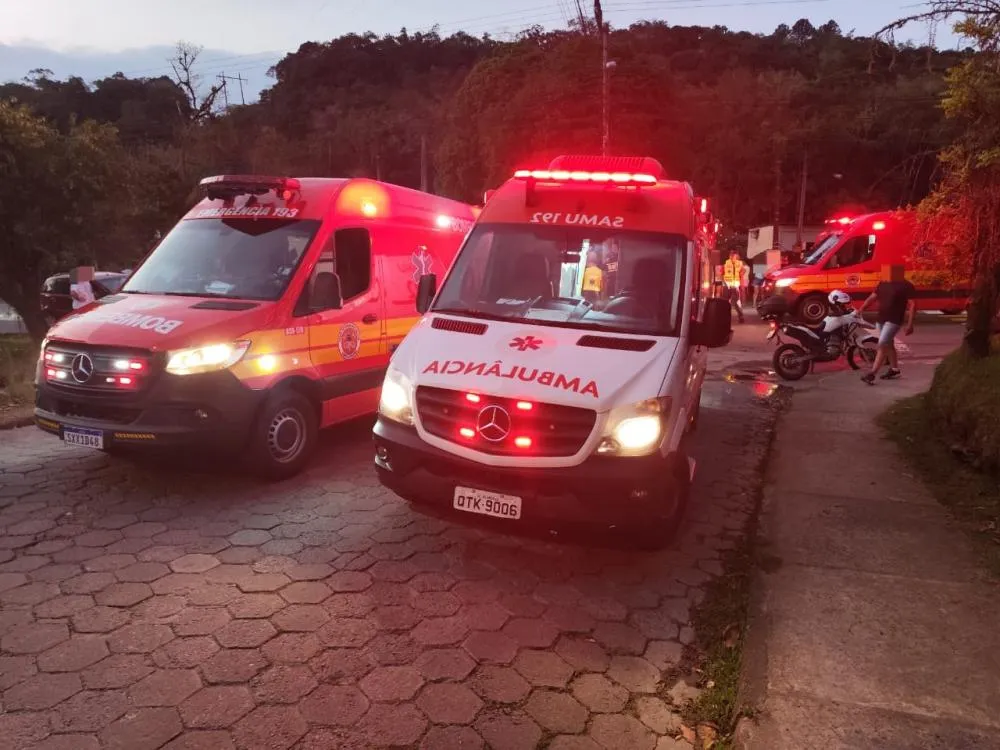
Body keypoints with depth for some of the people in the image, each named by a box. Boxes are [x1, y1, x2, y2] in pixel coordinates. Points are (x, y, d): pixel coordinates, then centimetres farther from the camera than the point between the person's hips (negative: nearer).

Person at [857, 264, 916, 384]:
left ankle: (872, 374, -20)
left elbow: (912, 305, -10)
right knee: (888, 344, 19)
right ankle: (894, 370, 34)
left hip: (894, 320, -8)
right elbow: (872, 297, 11)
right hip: (881, 319, 8)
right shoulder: (883, 284, 11)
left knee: (882, 345, -16)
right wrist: (862, 309, -5)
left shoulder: (906, 286, -9)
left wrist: (910, 324, -16)